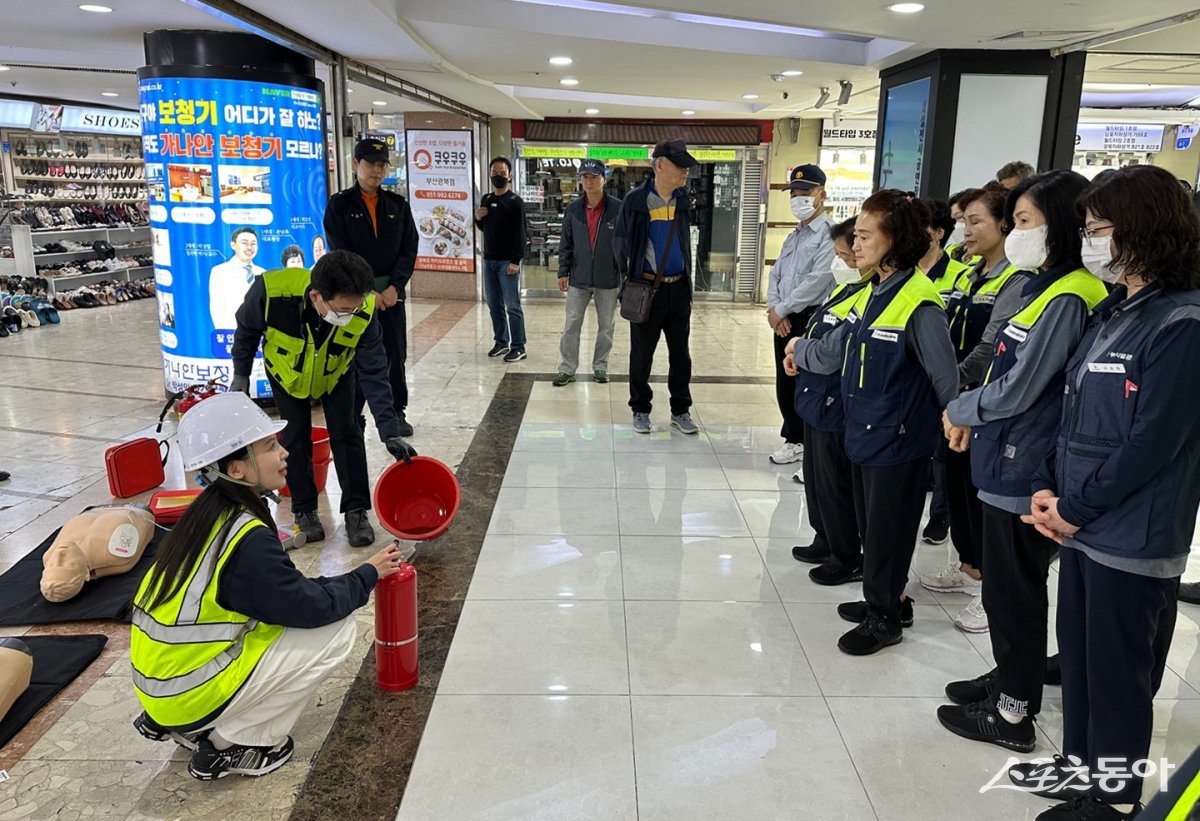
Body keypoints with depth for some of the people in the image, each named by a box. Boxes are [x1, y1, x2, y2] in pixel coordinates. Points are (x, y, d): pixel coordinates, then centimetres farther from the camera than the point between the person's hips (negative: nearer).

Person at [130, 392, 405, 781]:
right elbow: (310, 608, -15)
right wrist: (369, 573, -2)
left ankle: (177, 725, 18)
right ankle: (231, 746, 3)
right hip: (192, 698, -8)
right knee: (337, 629, -7)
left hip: (159, 681, 8)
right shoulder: (248, 540, -24)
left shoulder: (207, 514, 2)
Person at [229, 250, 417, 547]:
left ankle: (356, 510, 8)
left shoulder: (363, 311, -37)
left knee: (346, 432, -5)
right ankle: (304, 510, 18)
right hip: (287, 371, 0)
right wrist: (241, 373, -3)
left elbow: (374, 374, -29)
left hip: (336, 373, 0)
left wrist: (390, 432, -32)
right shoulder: (272, 291, -40)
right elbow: (247, 327, -16)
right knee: (296, 437, 0)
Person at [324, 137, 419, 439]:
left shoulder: (398, 205, 9)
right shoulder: (340, 204, 0)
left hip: (392, 292, 3)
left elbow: (409, 249, 3)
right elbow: (340, 254, -6)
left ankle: (397, 413, 19)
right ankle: (353, 417, 9)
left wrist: (394, 287, -10)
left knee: (395, 355, 8)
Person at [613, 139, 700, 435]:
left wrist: (687, 280, 12)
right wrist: (628, 277, 3)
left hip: (679, 288, 4)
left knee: (680, 353, 10)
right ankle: (640, 410, 21)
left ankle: (680, 410, 22)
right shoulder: (636, 200, -8)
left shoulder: (683, 200, 5)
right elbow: (620, 241, 0)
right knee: (642, 354, 7)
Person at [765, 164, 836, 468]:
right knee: (785, 385, 14)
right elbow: (775, 275, 15)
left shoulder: (829, 234, -10)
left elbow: (817, 281, -18)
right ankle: (794, 440, 29)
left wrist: (781, 309, -11)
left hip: (811, 320, -8)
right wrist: (774, 309, -3)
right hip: (784, 322, 8)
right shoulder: (793, 237, 18)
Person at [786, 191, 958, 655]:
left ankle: (884, 616, 23)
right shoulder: (873, 294, 6)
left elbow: (945, 377, -15)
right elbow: (833, 350, 13)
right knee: (869, 523, 19)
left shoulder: (919, 305, -20)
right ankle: (883, 599, 36)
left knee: (887, 528, 6)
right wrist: (800, 350, 26)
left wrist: (957, 424, -4)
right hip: (863, 432, 8)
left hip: (898, 439, -8)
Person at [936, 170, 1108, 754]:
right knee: (1005, 583, 20)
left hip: (1026, 469, -9)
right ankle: (1009, 678, 36)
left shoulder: (1068, 299, -19)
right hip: (1008, 460, 9)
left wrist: (959, 410, -5)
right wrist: (971, 416, 5)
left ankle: (1012, 711, 18)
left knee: (1015, 589, 3)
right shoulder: (1043, 289, 11)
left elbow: (1018, 390, -20)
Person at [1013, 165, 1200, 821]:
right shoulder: (1110, 314, 11)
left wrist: (1076, 509, -14)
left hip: (1133, 539, -8)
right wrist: (1049, 489, 1)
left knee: (1119, 668, 6)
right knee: (1077, 651, 19)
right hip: (1081, 526, 8)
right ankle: (1081, 762, 37)